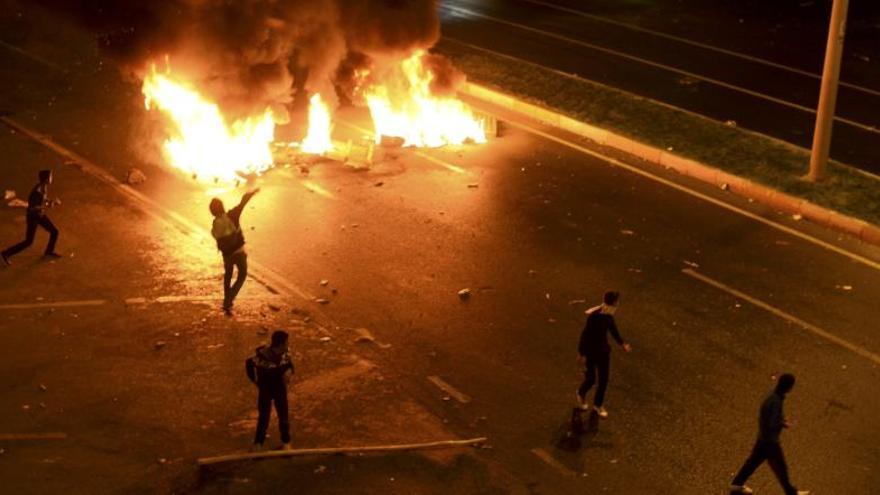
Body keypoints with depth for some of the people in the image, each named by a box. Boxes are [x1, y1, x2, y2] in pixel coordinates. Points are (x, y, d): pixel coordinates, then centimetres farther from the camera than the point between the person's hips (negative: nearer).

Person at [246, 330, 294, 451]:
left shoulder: (285, 353, -16)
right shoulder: (262, 355, -30)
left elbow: (289, 364, 4)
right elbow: (248, 364, -11)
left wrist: (289, 371, -19)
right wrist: (256, 381, -6)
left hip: (280, 389, 3)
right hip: (265, 390, -3)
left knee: (283, 416, 12)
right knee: (264, 417, 9)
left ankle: (285, 442, 31)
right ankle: (258, 443, 28)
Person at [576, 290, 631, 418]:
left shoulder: (608, 314, -5)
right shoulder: (594, 316, -28)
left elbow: (613, 329, 12)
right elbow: (585, 334, -22)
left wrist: (622, 344, 7)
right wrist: (581, 353, -17)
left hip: (603, 350, 7)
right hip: (591, 351, -7)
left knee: (604, 379, 12)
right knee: (591, 379, 6)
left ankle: (598, 404, 31)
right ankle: (581, 394, 40)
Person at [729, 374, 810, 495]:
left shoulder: (774, 396, -1)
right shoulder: (775, 402, -30)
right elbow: (772, 425, -30)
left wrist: (781, 419, 2)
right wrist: (783, 424, -13)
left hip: (763, 437, 9)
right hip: (770, 440, -9)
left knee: (754, 460, 20)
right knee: (780, 467, 10)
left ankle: (737, 484, 31)